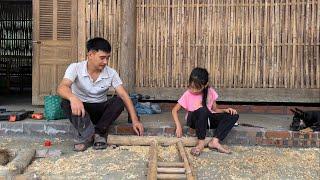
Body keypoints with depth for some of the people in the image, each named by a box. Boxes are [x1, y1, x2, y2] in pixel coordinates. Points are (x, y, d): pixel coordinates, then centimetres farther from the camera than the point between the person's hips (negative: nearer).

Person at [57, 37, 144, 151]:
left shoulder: (111, 73, -10)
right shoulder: (75, 68, -16)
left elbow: (124, 96, -15)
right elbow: (61, 88, -32)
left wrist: (135, 120, -25)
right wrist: (73, 98, -56)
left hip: (100, 110, 2)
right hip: (80, 108, -1)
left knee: (118, 101, -27)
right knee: (66, 102, -33)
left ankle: (98, 133, -23)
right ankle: (88, 135, -29)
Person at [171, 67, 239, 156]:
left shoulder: (210, 92, -1)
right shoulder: (188, 94, -9)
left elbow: (215, 110, 8)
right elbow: (174, 110, -7)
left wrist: (225, 110, -13)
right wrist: (178, 126, -20)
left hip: (208, 119, 4)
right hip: (194, 120, -4)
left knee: (233, 115, -16)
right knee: (203, 110, -39)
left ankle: (215, 141, -27)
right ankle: (201, 143, -28)